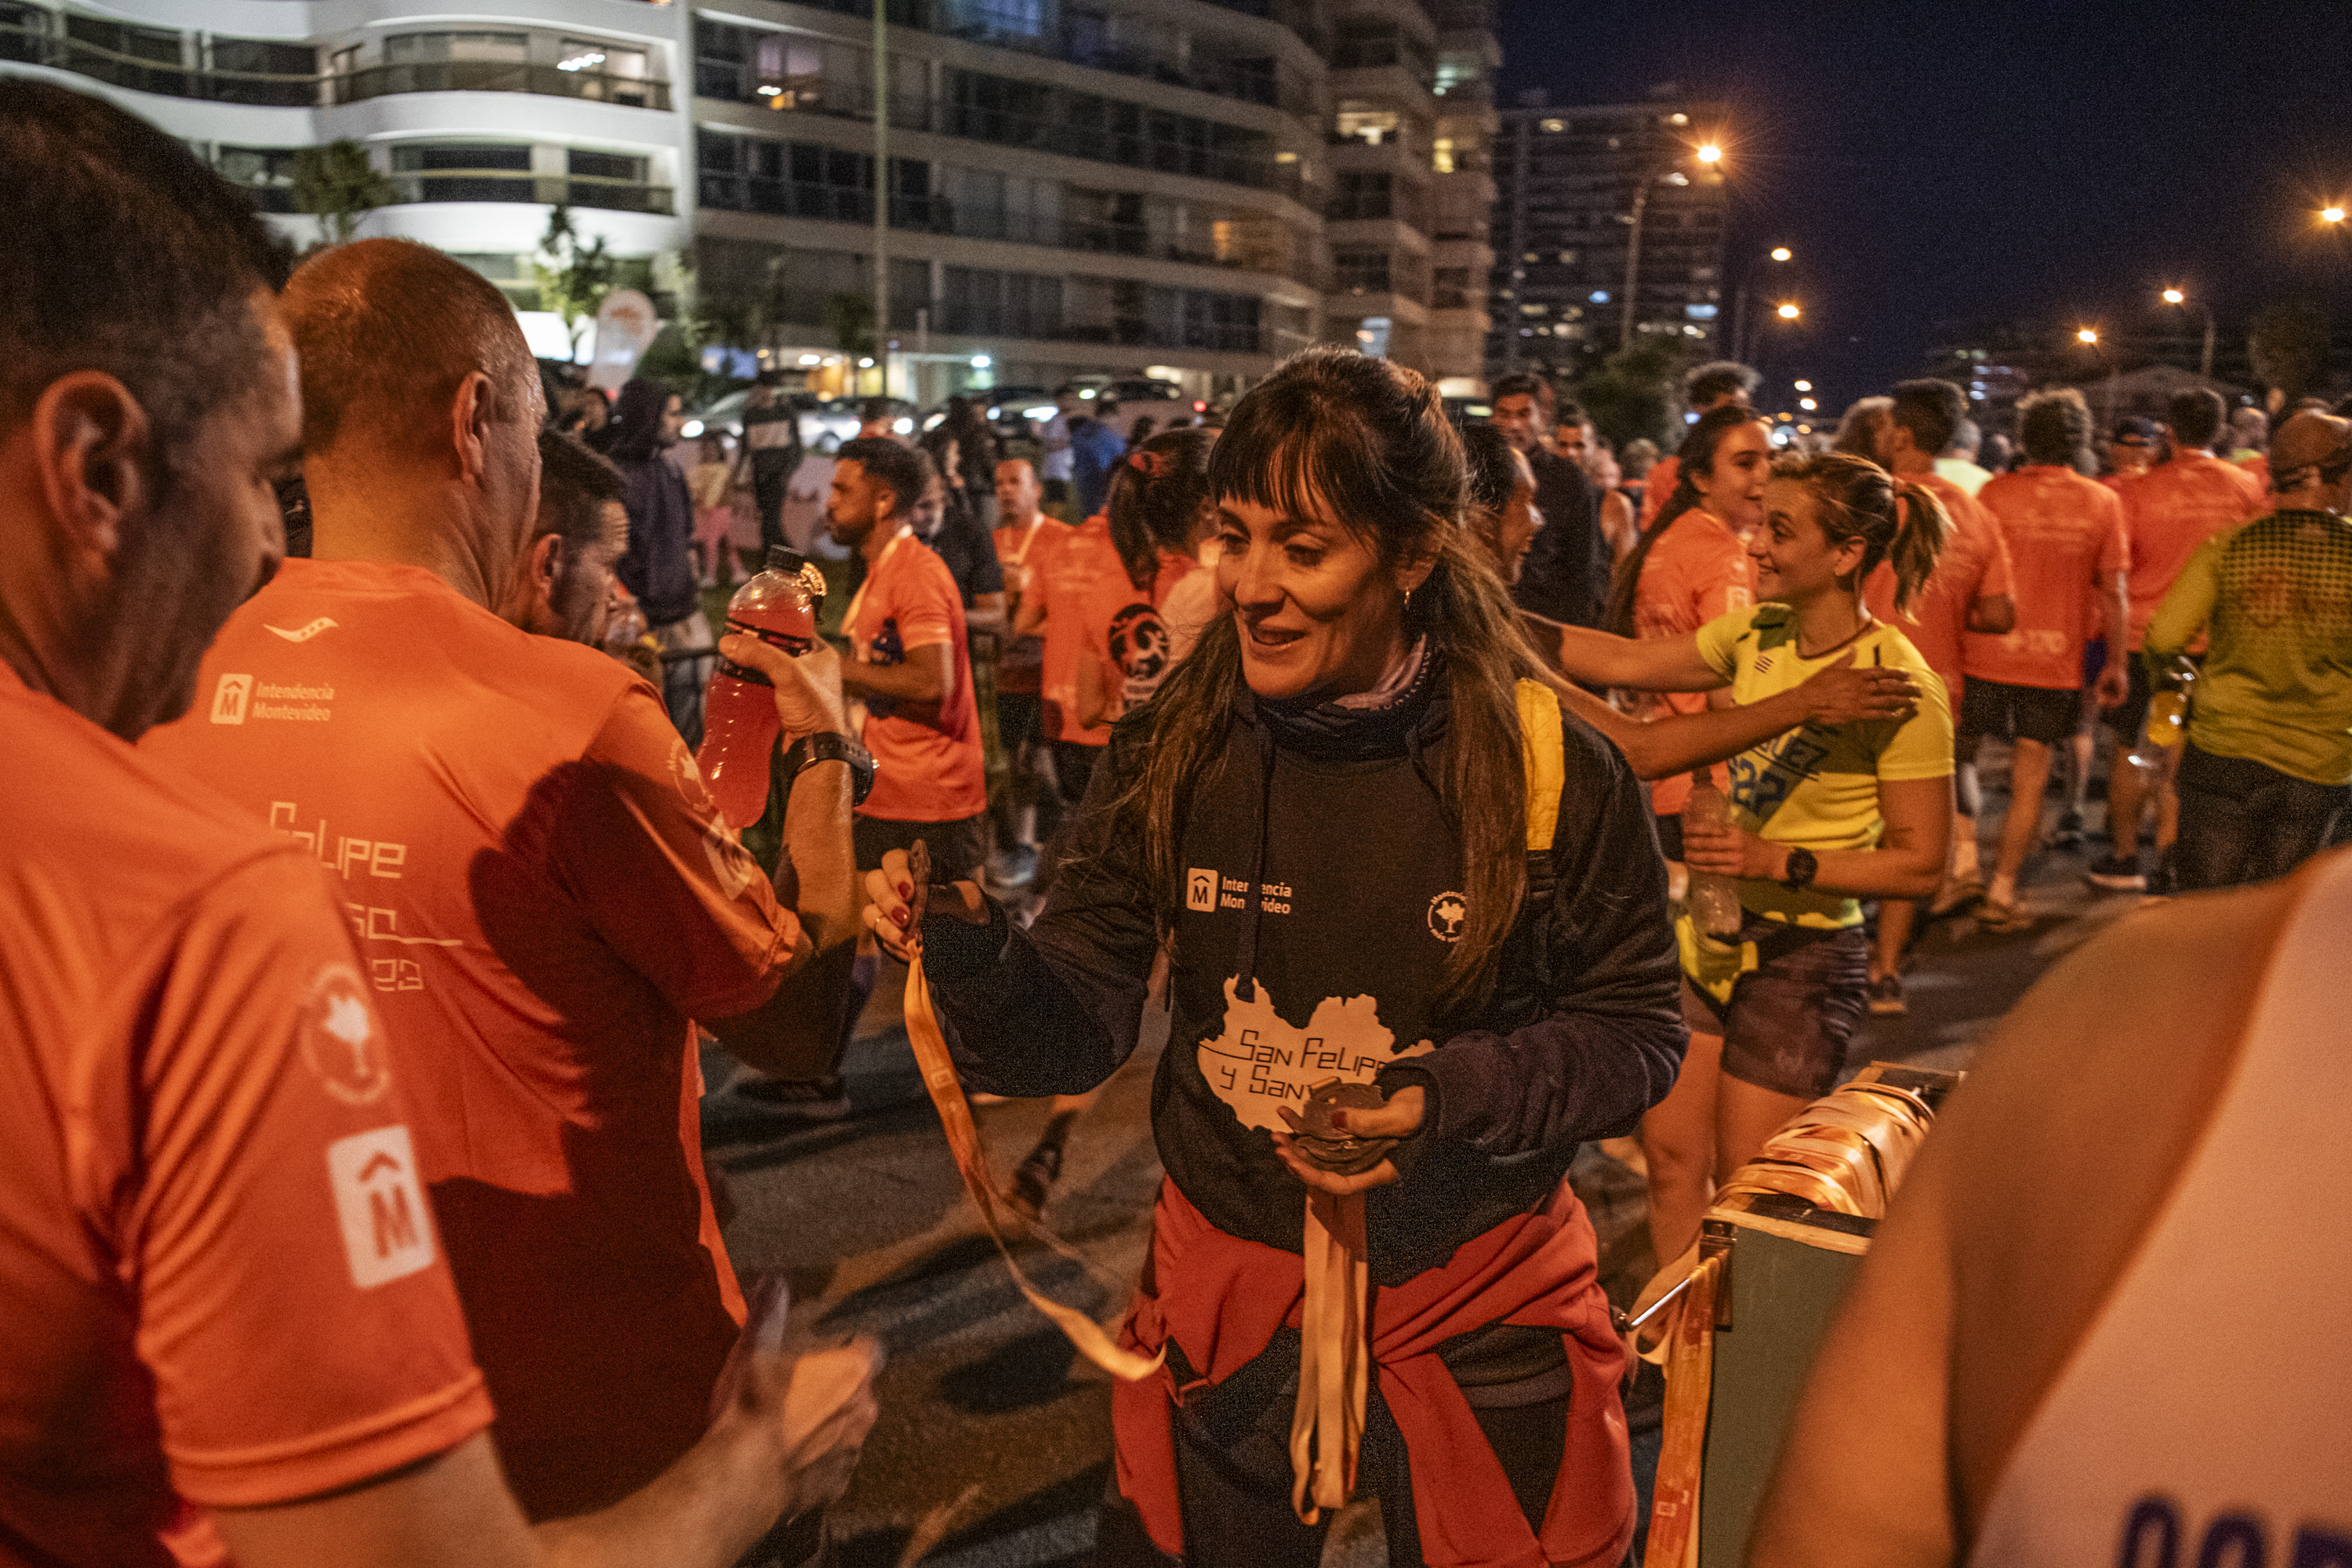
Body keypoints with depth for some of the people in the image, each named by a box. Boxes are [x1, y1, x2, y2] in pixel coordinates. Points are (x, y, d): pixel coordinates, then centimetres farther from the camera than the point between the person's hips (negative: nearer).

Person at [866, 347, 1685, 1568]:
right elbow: (1073, 1032, -10)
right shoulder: (1174, 753, -10)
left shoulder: (1551, 762, -16)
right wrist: (971, 952, -30)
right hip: (1229, 1284, 2)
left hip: (1479, 1304, -1)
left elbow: (1636, 1031, -8)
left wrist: (1448, 1099, -23)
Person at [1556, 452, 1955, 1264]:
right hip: (1711, 930, 6)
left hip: (1801, 955, -6)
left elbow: (1920, 864, -16)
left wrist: (1777, 862, -25)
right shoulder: (1758, 633, 1)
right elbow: (1625, 662, 6)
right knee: (1672, 1154, 12)